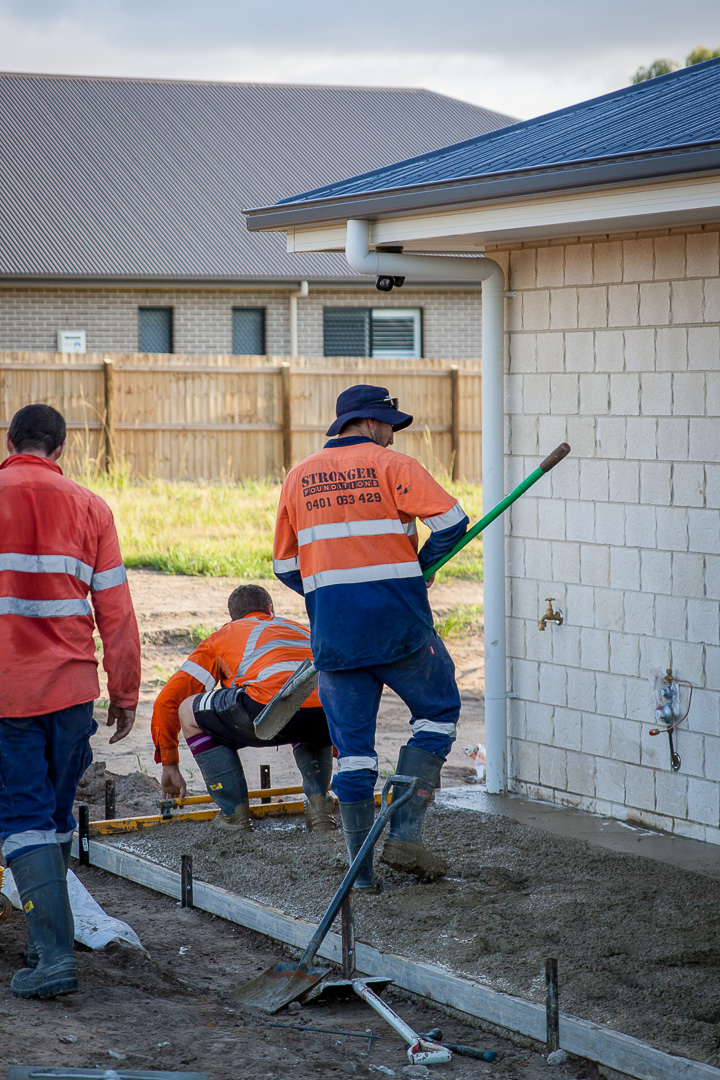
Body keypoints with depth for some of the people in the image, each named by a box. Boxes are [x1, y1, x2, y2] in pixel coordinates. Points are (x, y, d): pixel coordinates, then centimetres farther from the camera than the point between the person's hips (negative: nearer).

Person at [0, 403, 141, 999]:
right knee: (57, 815, 17)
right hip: (71, 688, 3)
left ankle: (54, 954, -11)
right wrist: (125, 692, 10)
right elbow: (115, 609, 3)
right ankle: (50, 937, 25)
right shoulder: (89, 508, 3)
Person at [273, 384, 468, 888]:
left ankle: (362, 872, 10)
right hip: (399, 623, -4)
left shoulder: (298, 478, 12)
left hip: (333, 634, 4)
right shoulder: (391, 466, -4)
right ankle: (404, 835, 3)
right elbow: (452, 520, -13)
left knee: (353, 746, 10)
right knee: (438, 713, 14)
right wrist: (421, 567, 3)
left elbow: (286, 567, 16)